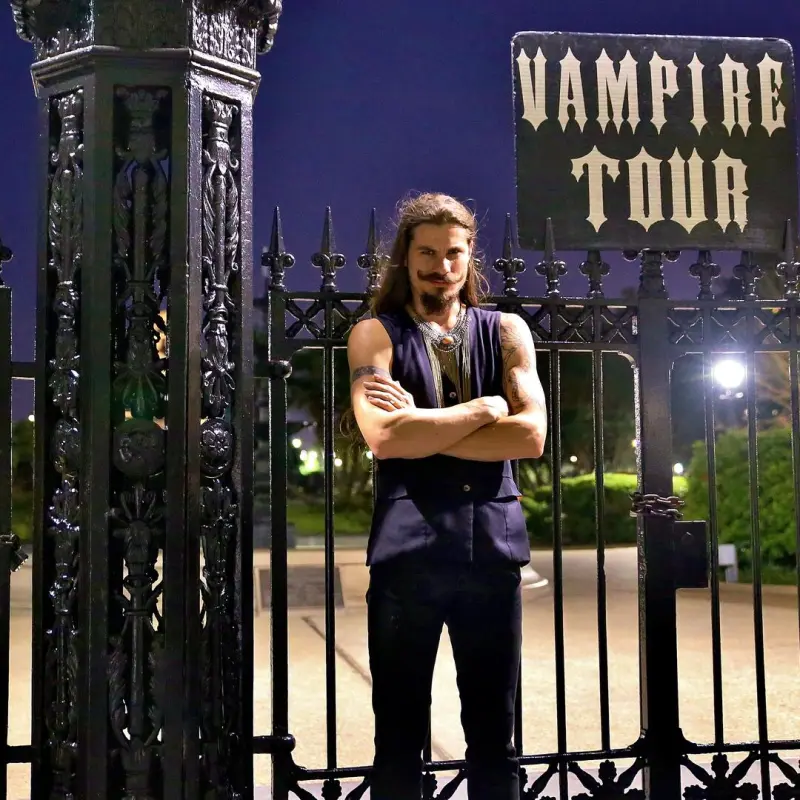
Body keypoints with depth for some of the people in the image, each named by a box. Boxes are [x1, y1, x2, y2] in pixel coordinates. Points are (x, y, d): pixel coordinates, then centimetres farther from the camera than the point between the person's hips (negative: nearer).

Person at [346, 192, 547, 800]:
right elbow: (383, 436, -14)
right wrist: (484, 408, -8)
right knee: (400, 734, 8)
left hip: (492, 545, 2)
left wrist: (422, 428, -10)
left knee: (494, 736, 12)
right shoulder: (375, 334, 4)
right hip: (408, 546, -2)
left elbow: (531, 435, -5)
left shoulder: (506, 332, 11)